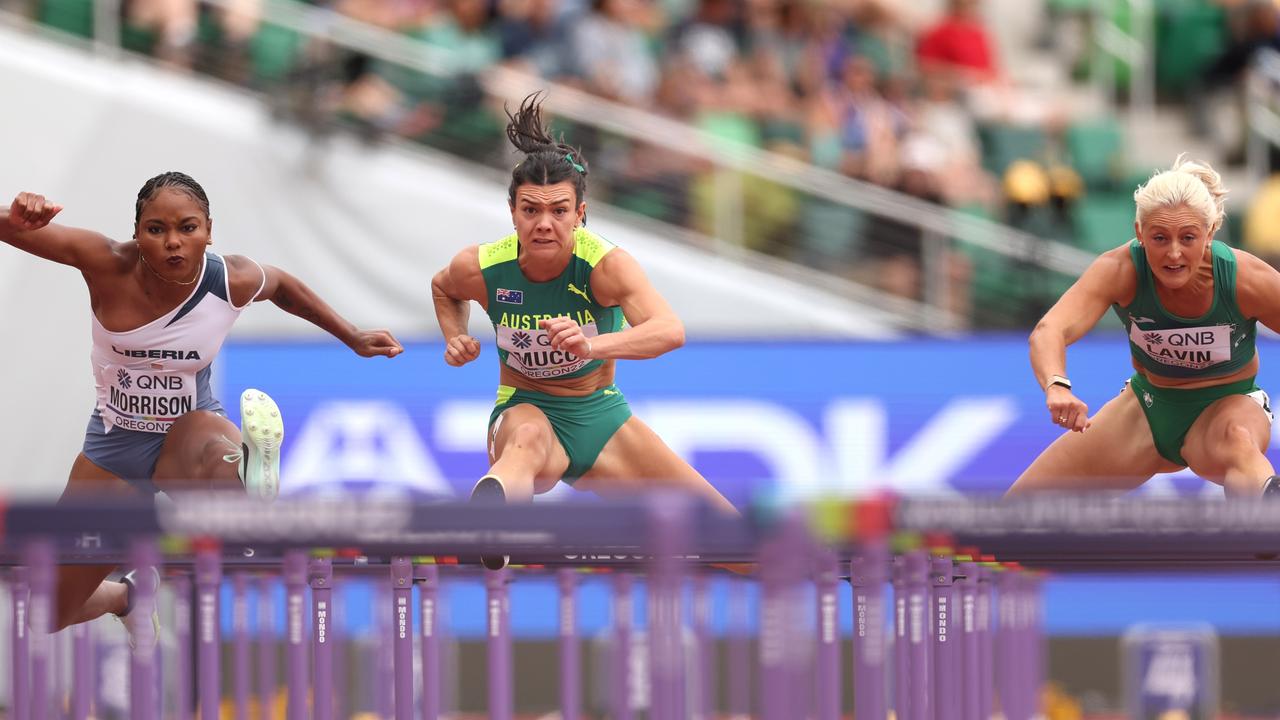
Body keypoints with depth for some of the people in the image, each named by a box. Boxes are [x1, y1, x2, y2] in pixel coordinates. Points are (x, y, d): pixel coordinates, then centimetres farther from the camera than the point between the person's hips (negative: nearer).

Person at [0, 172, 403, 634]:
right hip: (115, 441, 3)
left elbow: (283, 286, 8)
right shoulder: (109, 265, -23)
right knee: (48, 614, 15)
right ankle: (127, 597, 44)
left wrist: (354, 340, 15)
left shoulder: (233, 282, -17)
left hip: (191, 429, -3)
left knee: (212, 452, -49)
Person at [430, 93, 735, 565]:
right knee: (528, 438, -44)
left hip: (600, 415, 3)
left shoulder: (606, 264, -22)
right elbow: (443, 287, 14)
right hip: (524, 411, -3)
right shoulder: (479, 269, -15)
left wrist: (593, 345, -59)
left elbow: (671, 331, -42)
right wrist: (455, 340, -7)